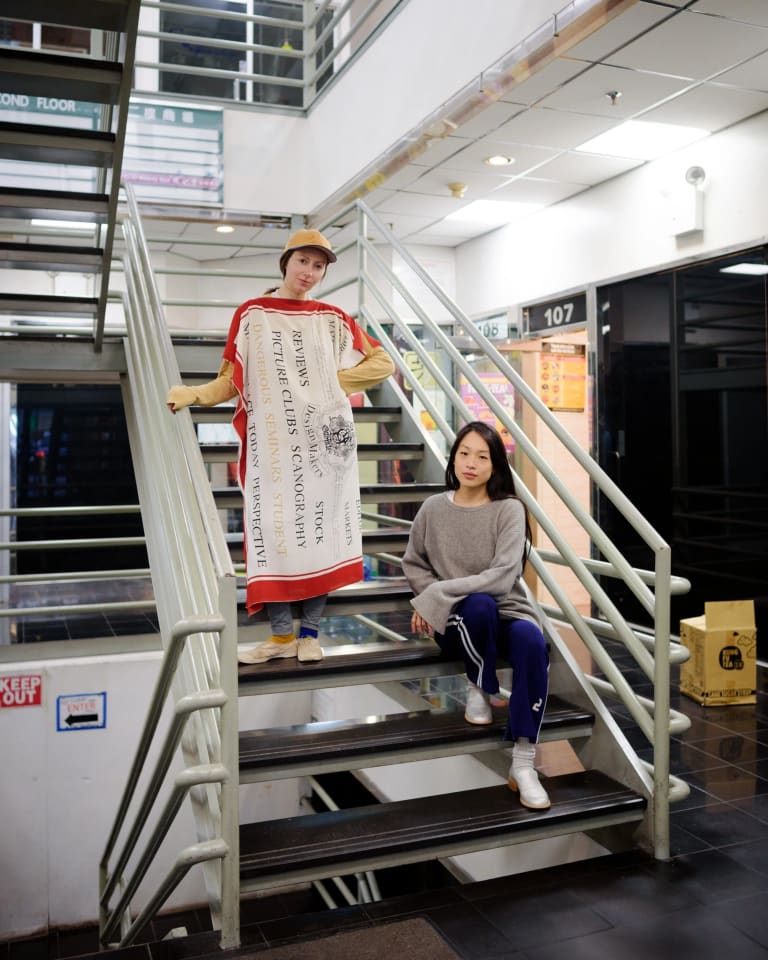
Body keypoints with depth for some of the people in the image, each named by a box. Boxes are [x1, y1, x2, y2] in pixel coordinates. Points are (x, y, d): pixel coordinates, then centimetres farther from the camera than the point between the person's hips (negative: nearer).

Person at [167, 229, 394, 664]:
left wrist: (338, 380, 1)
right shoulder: (251, 315, 7)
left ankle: (311, 632, 9)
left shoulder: (333, 319, 10)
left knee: (320, 526, 0)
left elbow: (383, 362, 12)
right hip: (272, 441, -1)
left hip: (322, 439, 1)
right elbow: (233, 380, 5)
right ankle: (282, 633, 5)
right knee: (274, 530, -4)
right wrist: (194, 394, -11)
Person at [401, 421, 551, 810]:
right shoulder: (433, 508, 1)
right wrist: (432, 601, -6)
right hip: (456, 620, 0)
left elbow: (503, 577, -19)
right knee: (479, 605, -36)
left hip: (506, 612, 0)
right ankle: (477, 688, -6)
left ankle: (523, 764, -25)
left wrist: (439, 594, -22)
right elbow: (413, 564, 14)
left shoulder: (509, 509, -7)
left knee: (531, 641, -35)